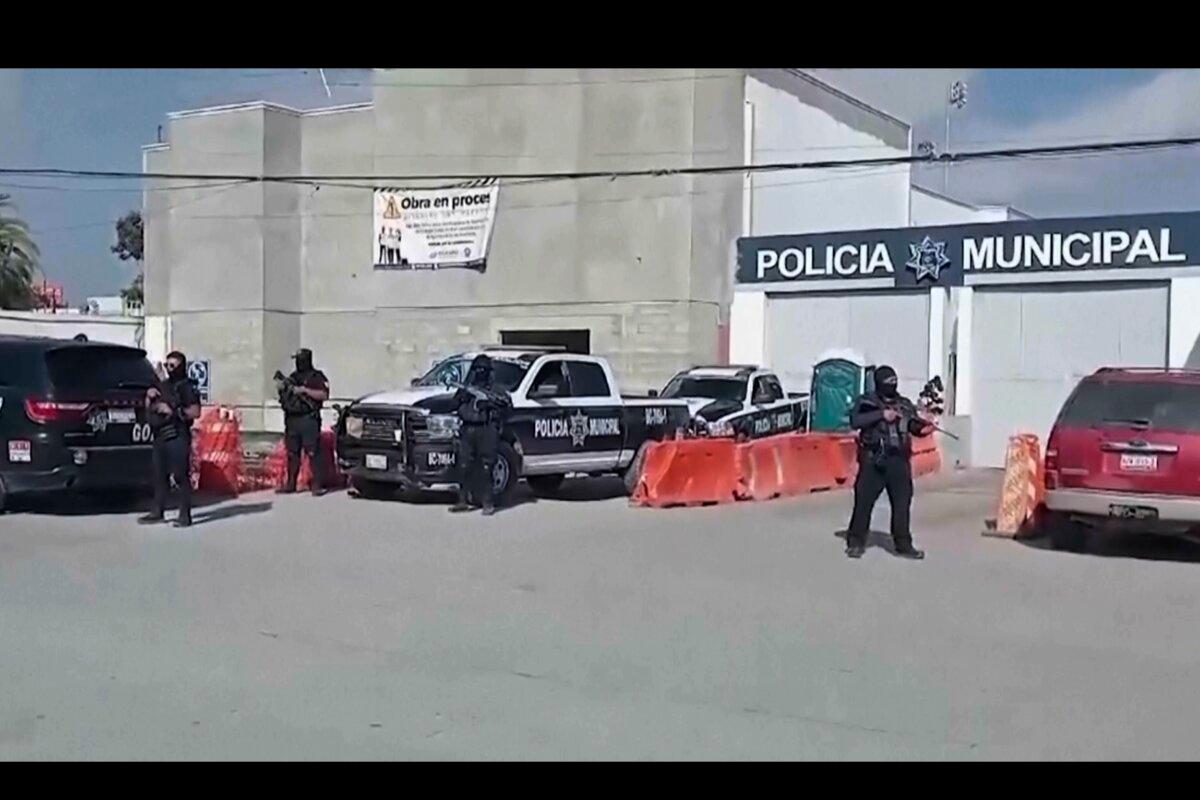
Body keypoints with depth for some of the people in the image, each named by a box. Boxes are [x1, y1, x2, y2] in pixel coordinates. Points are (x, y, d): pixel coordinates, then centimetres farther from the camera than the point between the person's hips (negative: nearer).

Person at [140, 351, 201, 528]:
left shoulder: (185, 387, -3)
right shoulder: (163, 385, 18)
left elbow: (195, 412, -14)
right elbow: (149, 409, 24)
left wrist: (173, 411, -16)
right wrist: (149, 396, 5)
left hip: (177, 437, -7)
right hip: (160, 437, 8)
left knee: (181, 476, -7)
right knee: (160, 475, 11)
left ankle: (185, 515, -4)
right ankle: (157, 512, 19)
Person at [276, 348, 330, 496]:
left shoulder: (316, 377, 0)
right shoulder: (293, 377, 18)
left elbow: (324, 395, -13)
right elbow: (283, 396, 22)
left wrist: (305, 390, -18)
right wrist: (282, 388, 1)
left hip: (309, 420, -6)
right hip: (292, 420, 6)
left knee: (313, 453, -8)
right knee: (292, 454, 10)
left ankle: (318, 485, -8)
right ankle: (290, 484, 16)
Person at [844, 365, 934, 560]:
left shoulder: (905, 404, 12)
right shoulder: (866, 402, 0)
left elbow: (914, 425, 8)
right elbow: (855, 421, -15)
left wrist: (925, 427, -15)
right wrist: (881, 414, -18)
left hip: (899, 461, 3)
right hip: (873, 461, -3)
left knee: (902, 503, 4)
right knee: (864, 501, 0)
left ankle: (903, 544, 13)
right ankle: (855, 542, 11)